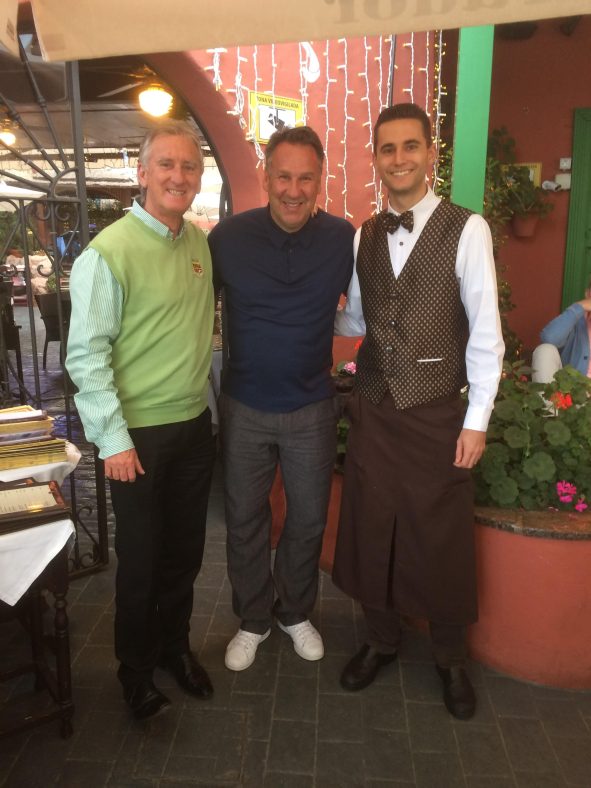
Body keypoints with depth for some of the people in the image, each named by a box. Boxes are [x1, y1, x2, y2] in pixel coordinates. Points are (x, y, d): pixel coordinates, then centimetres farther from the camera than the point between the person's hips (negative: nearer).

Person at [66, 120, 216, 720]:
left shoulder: (201, 243, 5)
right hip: (139, 434, -5)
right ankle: (136, 670, 34)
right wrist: (113, 439, -16)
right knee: (140, 559, 10)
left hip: (195, 426, 6)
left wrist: (206, 404, 11)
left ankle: (174, 646, 41)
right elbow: (86, 354, -14)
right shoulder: (108, 252, -15)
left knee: (185, 552, 18)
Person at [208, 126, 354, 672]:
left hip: (312, 407, 1)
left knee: (309, 518, 15)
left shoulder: (344, 239, -8)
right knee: (245, 521, 13)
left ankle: (296, 612, 41)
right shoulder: (229, 237, -10)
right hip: (243, 407, 0)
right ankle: (253, 620, 37)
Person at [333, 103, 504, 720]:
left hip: (435, 413, -4)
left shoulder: (466, 230, -9)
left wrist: (476, 420, -10)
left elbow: (485, 332, -9)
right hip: (371, 409, 4)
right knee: (371, 529, 14)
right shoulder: (364, 236, 6)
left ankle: (450, 657, 35)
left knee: (441, 538, 10)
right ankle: (380, 639, 38)